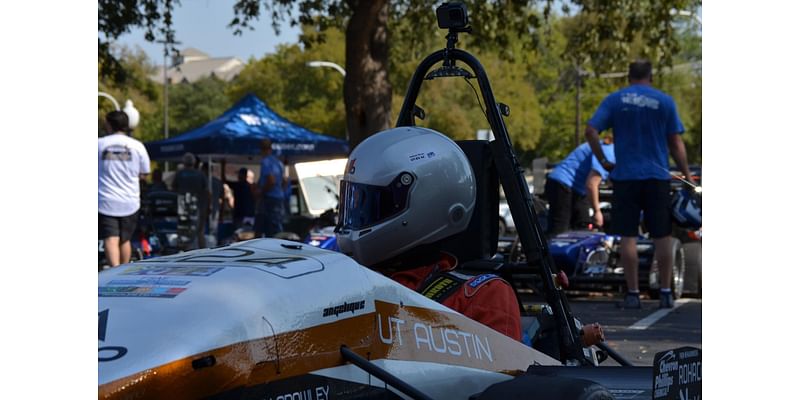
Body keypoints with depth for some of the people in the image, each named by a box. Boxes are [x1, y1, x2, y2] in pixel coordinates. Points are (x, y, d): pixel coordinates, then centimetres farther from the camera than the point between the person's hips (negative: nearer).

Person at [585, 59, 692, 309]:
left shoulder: (615, 100, 3)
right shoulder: (665, 101, 3)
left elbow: (591, 131, -6)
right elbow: (676, 143, 2)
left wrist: (603, 161, 2)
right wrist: (687, 176, 8)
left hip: (625, 176, 0)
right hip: (657, 176, 0)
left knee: (628, 236, 2)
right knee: (662, 236, 7)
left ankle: (632, 294, 2)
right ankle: (666, 293, 9)